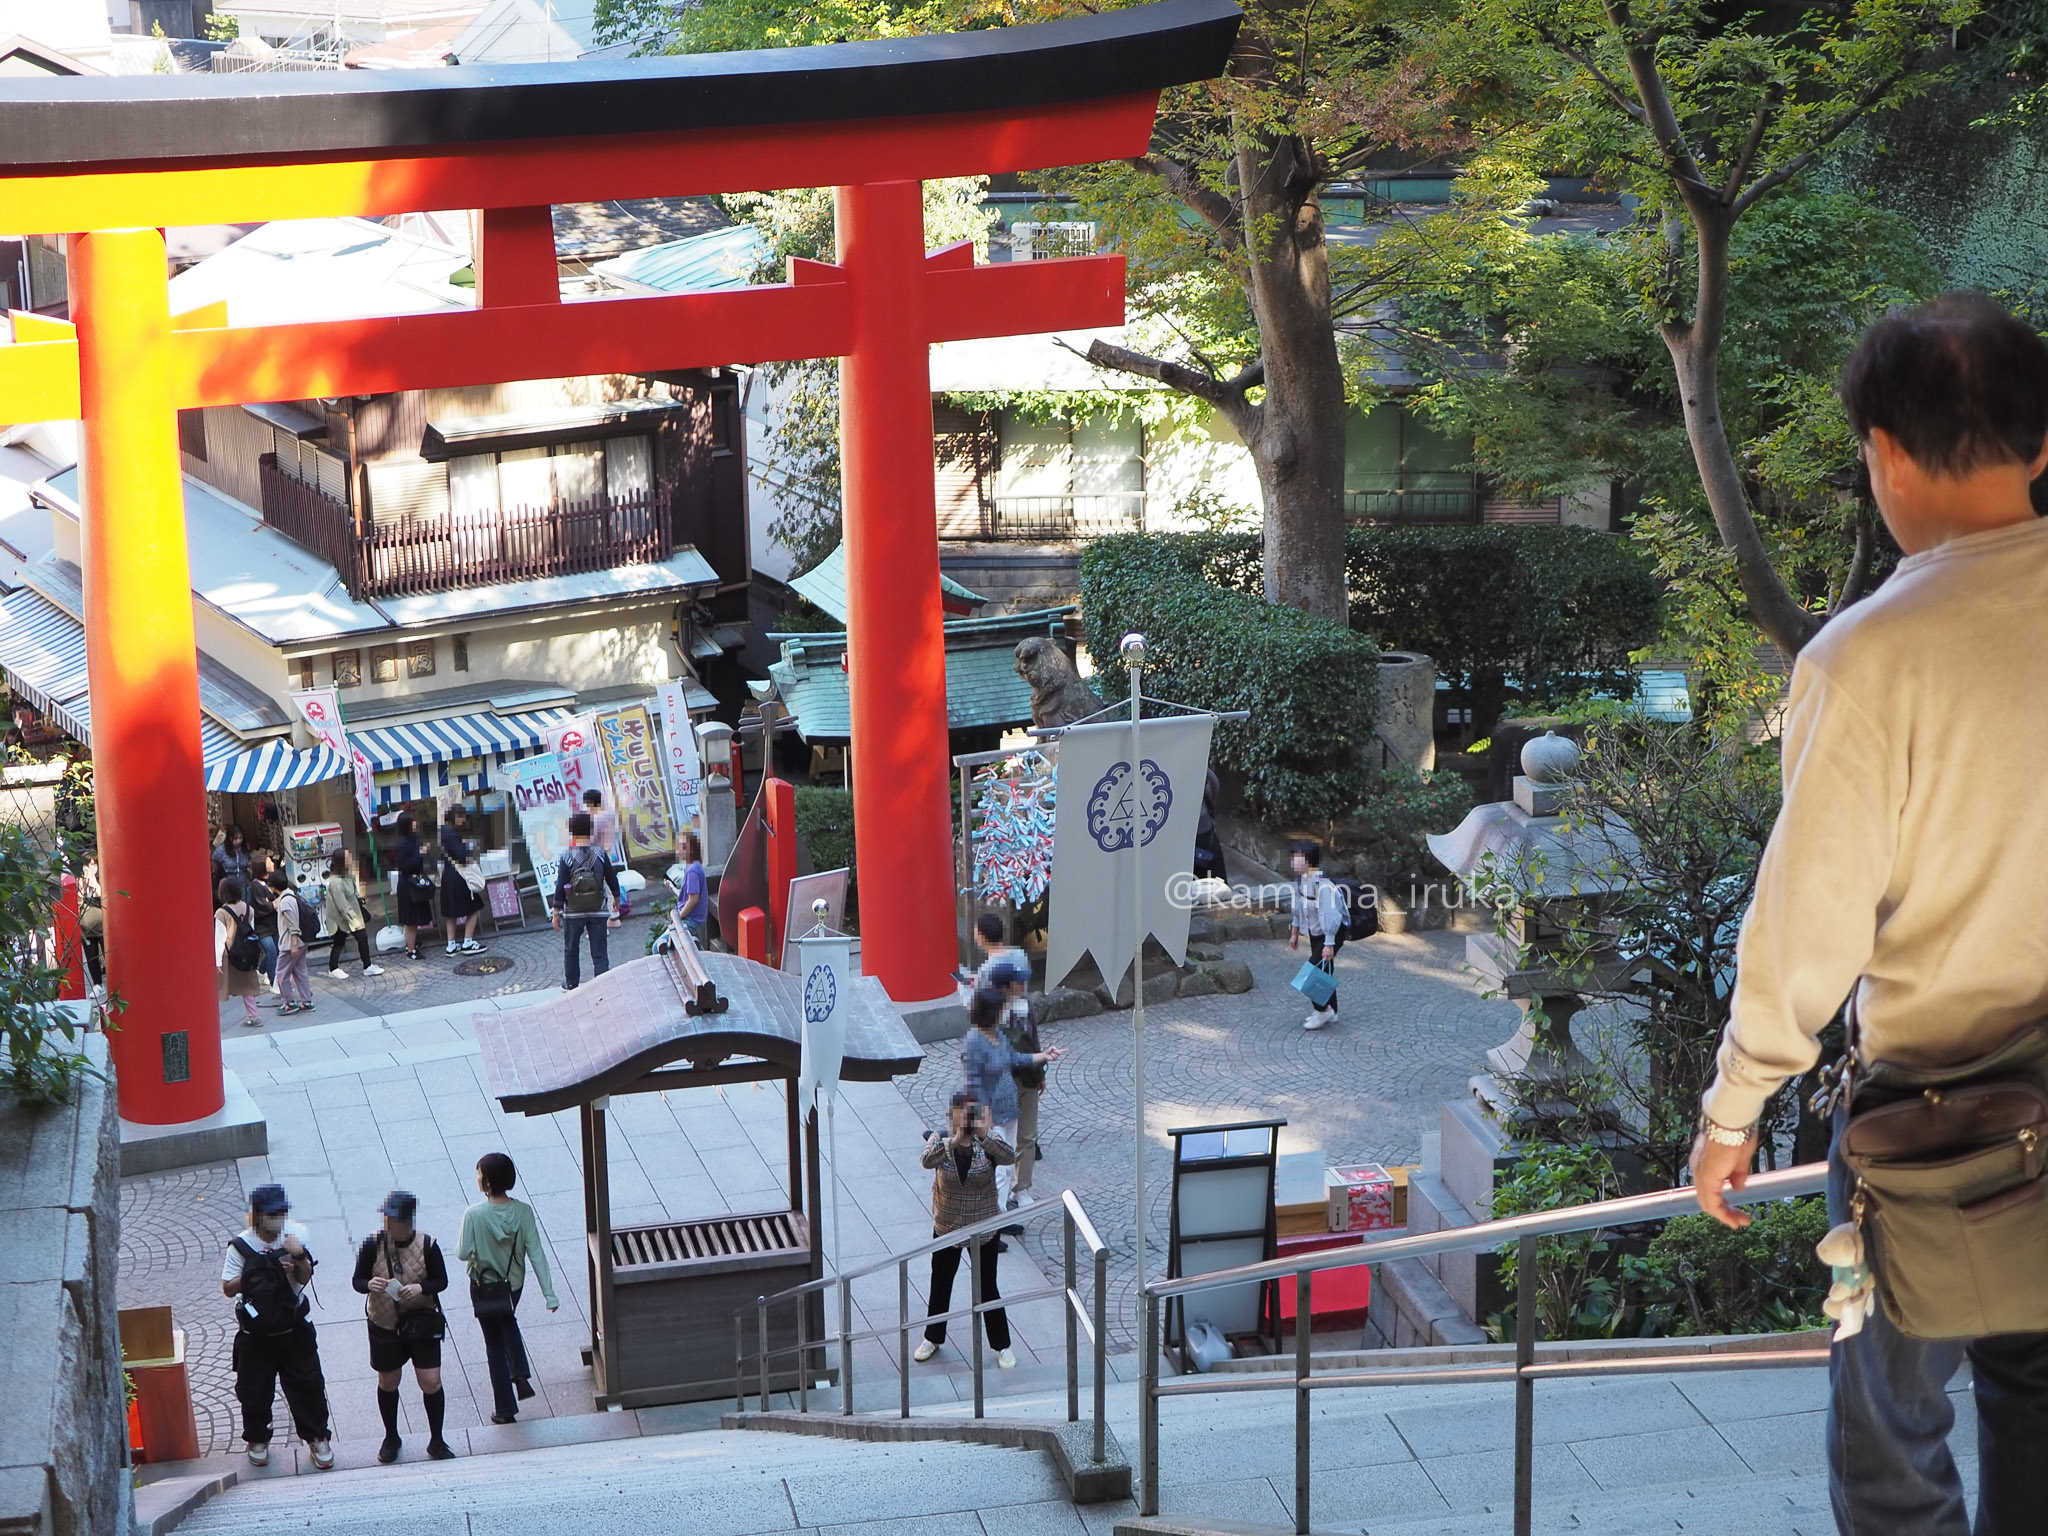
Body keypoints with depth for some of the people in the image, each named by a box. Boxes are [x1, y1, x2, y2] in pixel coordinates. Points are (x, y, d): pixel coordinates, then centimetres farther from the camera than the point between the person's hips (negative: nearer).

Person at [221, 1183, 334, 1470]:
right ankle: (257, 1440, 31)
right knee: (255, 1389, 10)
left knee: (307, 1384, 7)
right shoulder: (242, 1245, -12)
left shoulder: (294, 1235, -5)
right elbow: (228, 1288, -10)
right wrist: (255, 1275, -21)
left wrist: (299, 1256, -27)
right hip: (256, 1333, -1)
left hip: (294, 1328, 2)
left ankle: (317, 1438, 23)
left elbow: (304, 1279, -8)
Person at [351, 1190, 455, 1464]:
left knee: (431, 1382, -2)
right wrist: (369, 1285, -27)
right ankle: (391, 1439, 36)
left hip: (421, 1322, -1)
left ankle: (436, 1441, 17)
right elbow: (357, 1281, -4)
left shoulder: (426, 1245, -13)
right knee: (388, 1382, 15)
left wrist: (420, 1288, -24)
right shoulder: (373, 1244, -12)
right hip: (384, 1324, 1)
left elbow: (441, 1281, -3)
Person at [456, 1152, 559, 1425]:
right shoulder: (522, 1211, -17)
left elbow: (463, 1254, -20)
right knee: (508, 1322, 34)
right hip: (513, 1284, 3)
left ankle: (505, 1409, 19)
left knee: (495, 1344, 13)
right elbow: (536, 1253, -15)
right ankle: (521, 1375, 17)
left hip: (484, 1288, -3)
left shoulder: (474, 1215, -26)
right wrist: (549, 1293, -12)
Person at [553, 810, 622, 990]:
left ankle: (571, 984, 31)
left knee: (570, 950, 19)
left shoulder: (567, 858, -12)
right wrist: (616, 898, 21)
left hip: (573, 912, -1)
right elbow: (612, 880, 2)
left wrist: (556, 914, -2)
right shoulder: (600, 854, -7)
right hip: (598, 912, 1)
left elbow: (560, 889, -11)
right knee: (599, 953, 4)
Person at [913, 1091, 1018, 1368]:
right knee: (940, 1286, 17)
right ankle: (933, 1338, 38)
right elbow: (927, 1160, -33)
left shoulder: (989, 1141, -12)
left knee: (987, 1289, 8)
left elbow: (1009, 1157, -32)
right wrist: (955, 1140, -47)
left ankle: (1002, 1346, 23)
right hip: (946, 1228, 1)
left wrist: (983, 1135, -46)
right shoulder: (941, 1140, -12)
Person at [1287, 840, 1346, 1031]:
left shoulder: (1322, 885, -31)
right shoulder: (1301, 880, -2)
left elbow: (1329, 916, -30)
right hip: (1315, 933, 9)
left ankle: (1322, 1010, 2)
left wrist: (1329, 944, -28)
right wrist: (1295, 933, 20)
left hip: (1332, 933, -9)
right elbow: (1298, 908, 13)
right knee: (1324, 972, 15)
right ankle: (1330, 1012, 26)